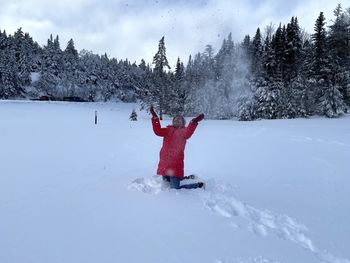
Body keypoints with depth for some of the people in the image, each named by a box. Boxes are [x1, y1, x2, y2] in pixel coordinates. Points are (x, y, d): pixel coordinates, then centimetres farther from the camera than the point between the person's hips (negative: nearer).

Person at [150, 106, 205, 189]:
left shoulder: (183, 131, 0)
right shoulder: (168, 130, 13)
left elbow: (187, 134, -23)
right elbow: (158, 131, -1)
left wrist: (194, 122, -37)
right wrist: (155, 118, -9)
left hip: (175, 163, -6)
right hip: (164, 163, 6)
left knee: (175, 188, -7)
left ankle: (198, 185, 13)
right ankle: (187, 178, 39)